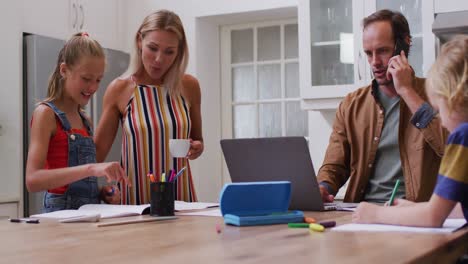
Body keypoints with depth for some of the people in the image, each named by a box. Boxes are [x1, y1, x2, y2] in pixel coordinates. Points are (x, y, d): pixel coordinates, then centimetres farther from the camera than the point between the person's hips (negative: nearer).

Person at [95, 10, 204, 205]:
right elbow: (98, 150, -1)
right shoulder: (119, 89, -5)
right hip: (135, 196, -2)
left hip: (180, 194, 2)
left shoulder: (189, 86, 0)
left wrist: (197, 148, -7)